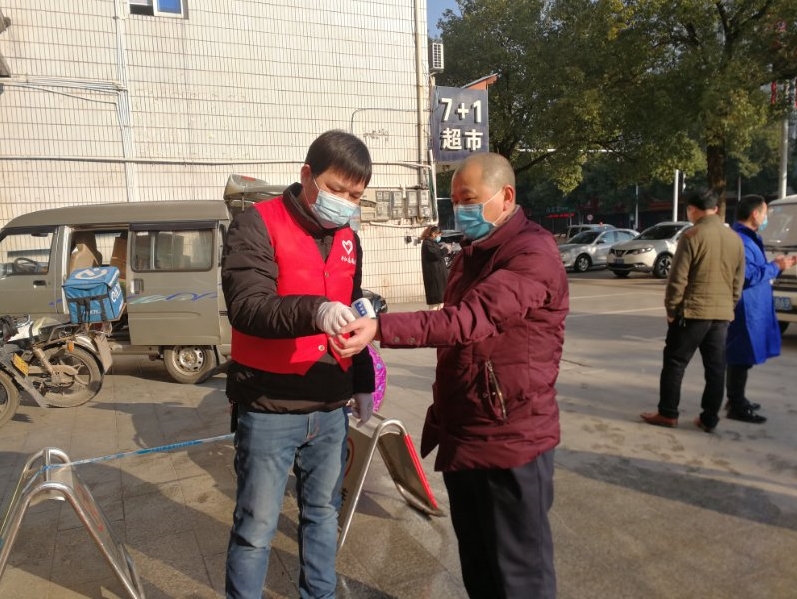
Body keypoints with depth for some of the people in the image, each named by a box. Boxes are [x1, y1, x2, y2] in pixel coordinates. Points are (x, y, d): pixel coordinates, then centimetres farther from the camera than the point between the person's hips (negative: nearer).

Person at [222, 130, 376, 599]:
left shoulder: (348, 239, 10)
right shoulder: (258, 225, -10)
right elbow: (246, 307, -24)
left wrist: (363, 382, 18)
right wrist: (314, 311, -39)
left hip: (331, 407, 6)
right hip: (269, 409, -6)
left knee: (324, 513, 19)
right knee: (256, 527, 6)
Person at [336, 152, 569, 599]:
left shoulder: (533, 252, -16)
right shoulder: (472, 254, 14)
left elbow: (473, 319, -33)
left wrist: (380, 328, -41)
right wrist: (440, 419, 19)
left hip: (512, 439, -8)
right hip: (463, 438, 9)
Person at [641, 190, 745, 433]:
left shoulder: (692, 236, -11)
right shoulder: (735, 239, 9)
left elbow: (678, 279, -13)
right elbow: (738, 282, 13)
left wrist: (671, 309, -3)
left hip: (693, 311, -6)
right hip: (722, 313, 6)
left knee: (675, 363, 4)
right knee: (715, 368, 10)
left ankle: (667, 413, 9)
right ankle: (709, 418, 16)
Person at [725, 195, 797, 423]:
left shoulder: (747, 238, 17)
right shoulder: (740, 240, -17)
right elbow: (748, 276, -24)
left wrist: (778, 265, 15)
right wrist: (775, 267, -12)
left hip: (751, 309, 11)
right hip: (745, 310, -11)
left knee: (740, 358, 18)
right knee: (741, 358, -5)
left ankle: (737, 400, 29)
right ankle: (737, 407, 3)